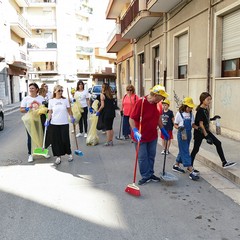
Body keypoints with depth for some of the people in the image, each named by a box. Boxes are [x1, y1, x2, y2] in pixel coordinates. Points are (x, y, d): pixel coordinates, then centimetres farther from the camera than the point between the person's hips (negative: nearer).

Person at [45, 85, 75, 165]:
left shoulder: (65, 100, 1)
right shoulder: (51, 101, 1)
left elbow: (69, 110, 8)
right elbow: (50, 112, 5)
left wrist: (72, 118, 1)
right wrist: (48, 120, -8)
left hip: (64, 123, -1)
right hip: (54, 123, 1)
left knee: (65, 139, -1)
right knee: (56, 140, 2)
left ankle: (69, 154, 20)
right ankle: (58, 156, 14)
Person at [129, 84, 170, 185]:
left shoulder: (156, 104, -1)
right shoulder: (140, 102, -23)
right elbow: (131, 119, -23)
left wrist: (163, 130, 17)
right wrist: (135, 131, -34)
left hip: (153, 135, 7)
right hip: (141, 136, -7)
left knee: (151, 156, 17)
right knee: (142, 157, 4)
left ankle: (150, 174, 32)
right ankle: (146, 176, 19)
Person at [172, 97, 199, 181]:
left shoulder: (191, 114, 7)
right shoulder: (179, 114, -9)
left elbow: (192, 124, 12)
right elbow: (175, 125, -3)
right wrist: (179, 127, -24)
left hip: (188, 134, 7)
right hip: (182, 134, -7)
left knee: (183, 151, 15)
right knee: (185, 152, -8)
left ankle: (176, 165, 32)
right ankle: (191, 171, -11)